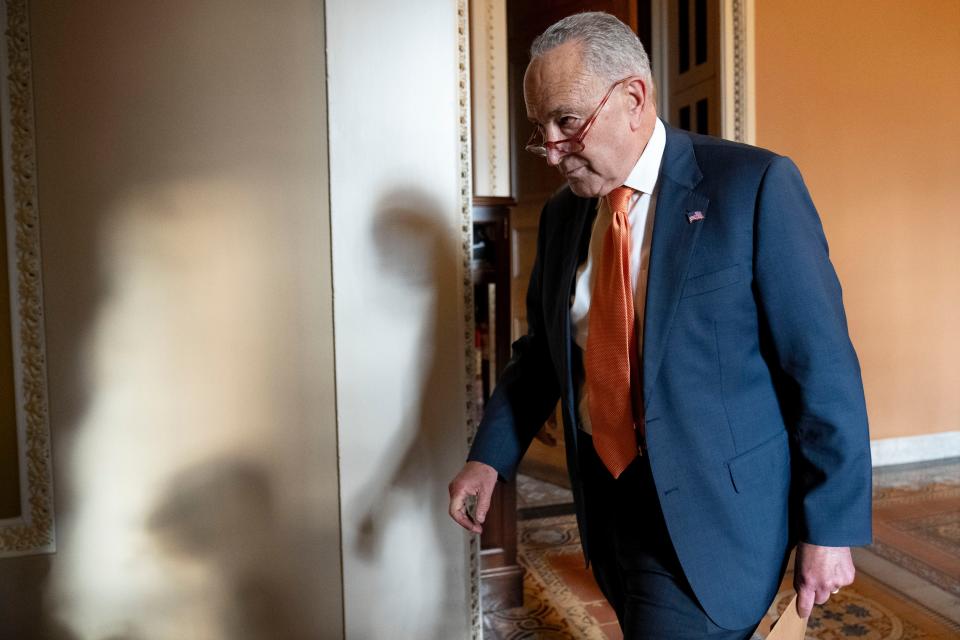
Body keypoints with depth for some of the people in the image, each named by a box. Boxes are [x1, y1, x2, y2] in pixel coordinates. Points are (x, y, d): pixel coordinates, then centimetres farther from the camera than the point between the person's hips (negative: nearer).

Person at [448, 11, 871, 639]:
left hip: (711, 514, -5)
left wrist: (831, 527, -10)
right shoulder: (563, 214, 5)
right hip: (605, 499, 6)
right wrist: (489, 457, 2)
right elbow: (542, 350, 13)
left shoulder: (754, 186, -12)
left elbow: (822, 368, -12)